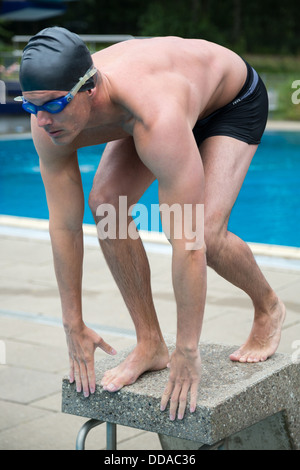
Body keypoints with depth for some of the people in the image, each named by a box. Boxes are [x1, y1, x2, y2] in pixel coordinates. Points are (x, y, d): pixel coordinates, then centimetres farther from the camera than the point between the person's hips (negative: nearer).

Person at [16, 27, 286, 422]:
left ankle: (267, 307, 10)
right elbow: (64, 225, -20)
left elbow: (189, 242, -45)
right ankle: (150, 344, -2)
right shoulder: (51, 120, -29)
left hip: (233, 98, -5)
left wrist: (188, 352, -39)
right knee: (107, 204, -16)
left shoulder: (157, 120, -48)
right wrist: (74, 329, -16)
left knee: (206, 232, -24)